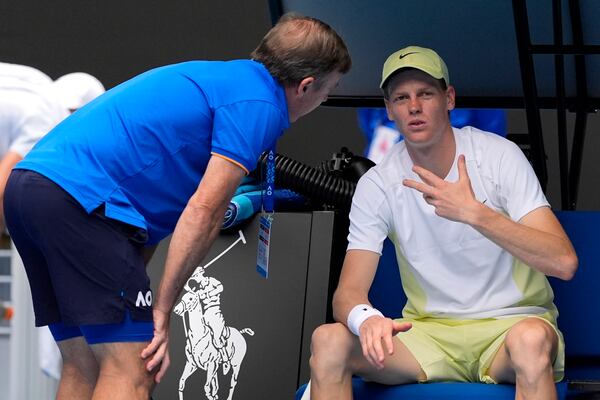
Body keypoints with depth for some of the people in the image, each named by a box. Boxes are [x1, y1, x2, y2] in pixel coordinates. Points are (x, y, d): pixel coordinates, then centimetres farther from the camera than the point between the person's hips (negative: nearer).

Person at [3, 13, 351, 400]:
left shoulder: (213, 77, 26)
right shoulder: (258, 104, -3)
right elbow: (204, 211, -10)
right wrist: (162, 310, -5)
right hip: (80, 195, -10)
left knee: (84, 368, 14)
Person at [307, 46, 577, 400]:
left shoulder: (499, 155, -8)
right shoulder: (377, 186, 0)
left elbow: (563, 262, -18)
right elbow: (348, 292, -7)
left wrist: (474, 212, -28)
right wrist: (366, 318, -33)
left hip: (508, 323, -3)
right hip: (428, 329, 3)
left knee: (530, 339, -40)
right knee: (328, 339, -23)